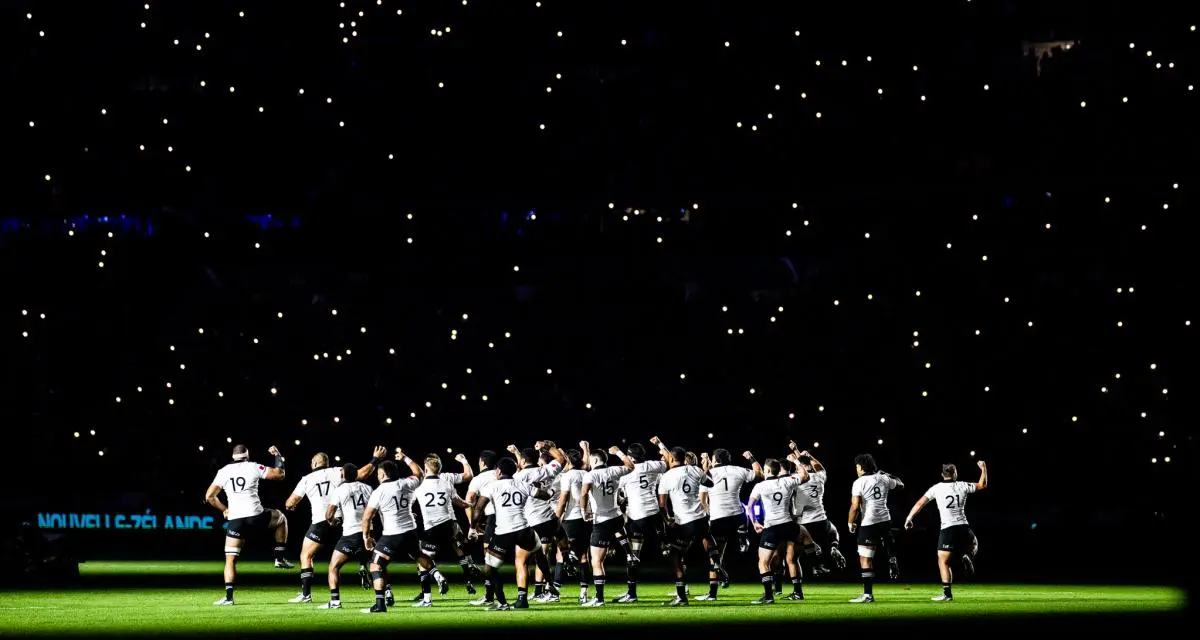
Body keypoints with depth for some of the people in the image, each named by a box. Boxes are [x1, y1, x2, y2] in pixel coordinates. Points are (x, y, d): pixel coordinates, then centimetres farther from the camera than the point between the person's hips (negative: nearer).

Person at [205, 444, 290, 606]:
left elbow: (209, 496, 5)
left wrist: (223, 509, 20)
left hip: (235, 520, 1)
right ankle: (279, 558, 26)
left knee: (230, 560, 6)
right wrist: (278, 456, 24)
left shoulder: (224, 472, 8)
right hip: (256, 516, -1)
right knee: (281, 518, 30)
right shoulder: (253, 467, 3)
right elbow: (279, 474, 9)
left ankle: (229, 596, -8)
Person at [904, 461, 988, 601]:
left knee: (943, 562, 1)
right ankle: (968, 557, -3)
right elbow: (982, 485, 20)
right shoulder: (962, 486, 5)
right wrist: (983, 468, 32)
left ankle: (947, 593, -8)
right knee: (973, 545, 32)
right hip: (963, 527, 3)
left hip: (947, 529, -3)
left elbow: (920, 503, -2)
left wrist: (909, 517, 6)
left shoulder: (936, 488, 1)